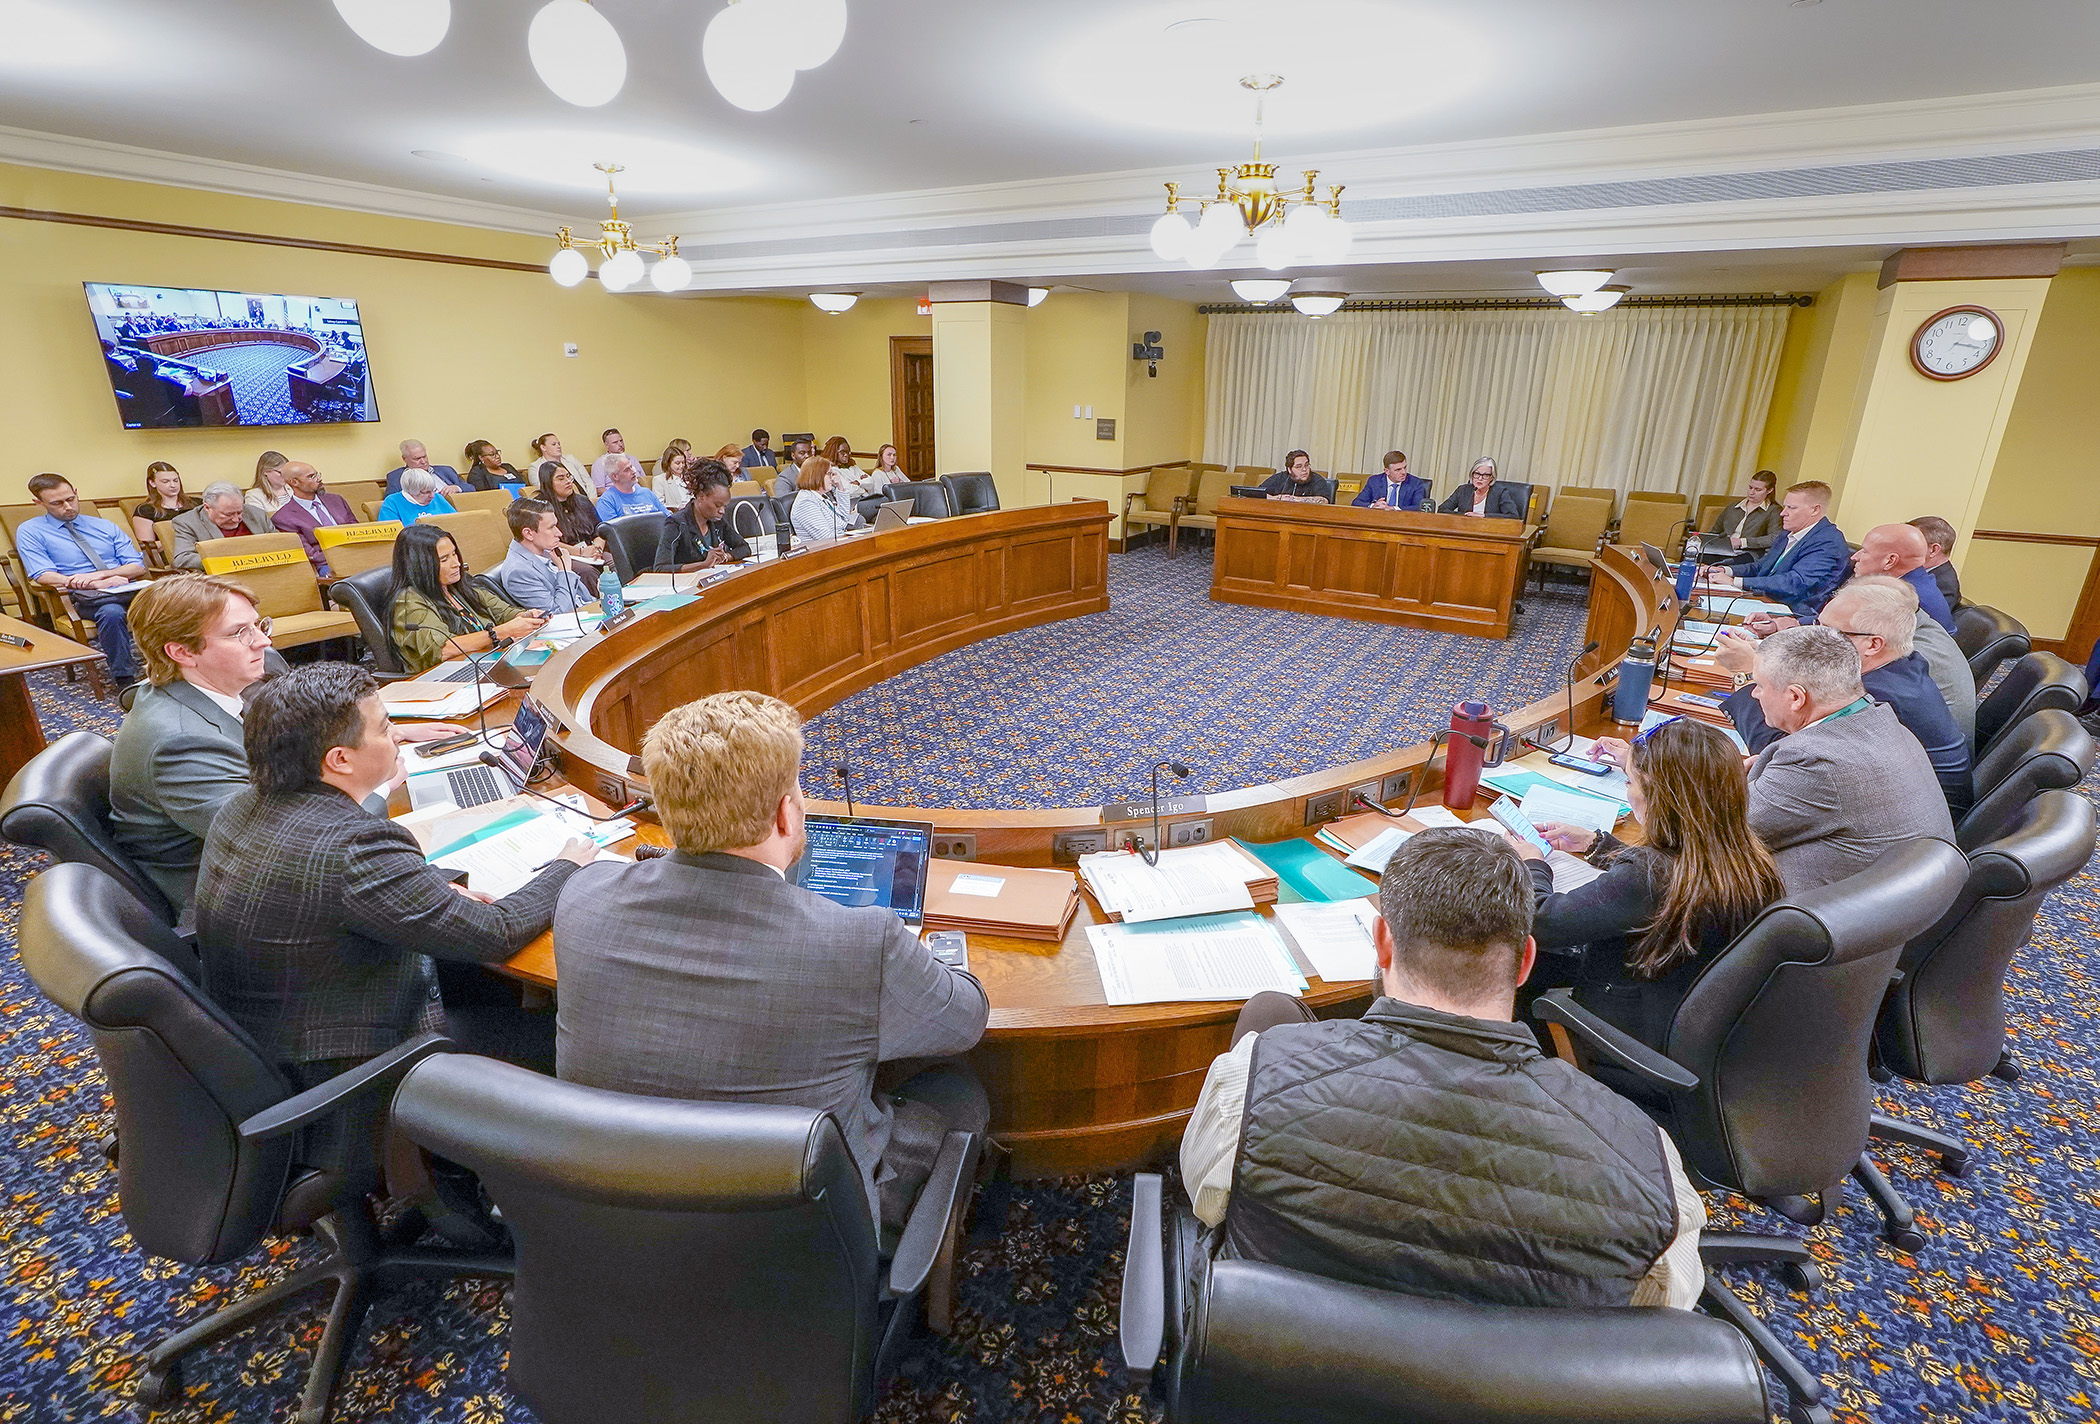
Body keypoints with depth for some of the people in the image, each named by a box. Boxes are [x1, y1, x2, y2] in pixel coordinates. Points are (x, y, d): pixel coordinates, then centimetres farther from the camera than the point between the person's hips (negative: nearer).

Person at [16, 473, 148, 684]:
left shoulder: (105, 526, 23)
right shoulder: (29, 531, 13)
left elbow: (138, 566, 13)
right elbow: (43, 575, -1)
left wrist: (99, 574, -7)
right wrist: (97, 585, -16)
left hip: (128, 590, 3)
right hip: (86, 597, -3)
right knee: (111, 612, -41)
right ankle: (125, 681, -34)